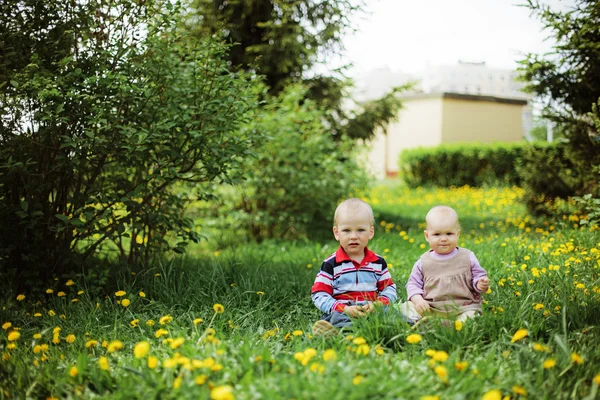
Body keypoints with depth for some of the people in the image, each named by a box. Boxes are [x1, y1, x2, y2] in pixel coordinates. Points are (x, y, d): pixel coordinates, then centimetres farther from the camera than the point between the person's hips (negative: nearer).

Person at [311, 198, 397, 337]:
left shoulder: (378, 262, 15)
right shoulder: (331, 264, 4)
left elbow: (389, 288, 17)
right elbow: (319, 295, -1)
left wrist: (379, 303, -6)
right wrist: (344, 309, -17)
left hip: (372, 311, 3)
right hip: (342, 313, -3)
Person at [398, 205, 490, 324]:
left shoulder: (468, 257, 6)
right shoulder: (423, 262, 7)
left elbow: (478, 276, 13)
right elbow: (413, 284, 12)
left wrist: (480, 284, -11)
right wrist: (418, 300, -7)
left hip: (463, 308, -1)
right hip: (430, 309, 1)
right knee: (404, 308, -21)